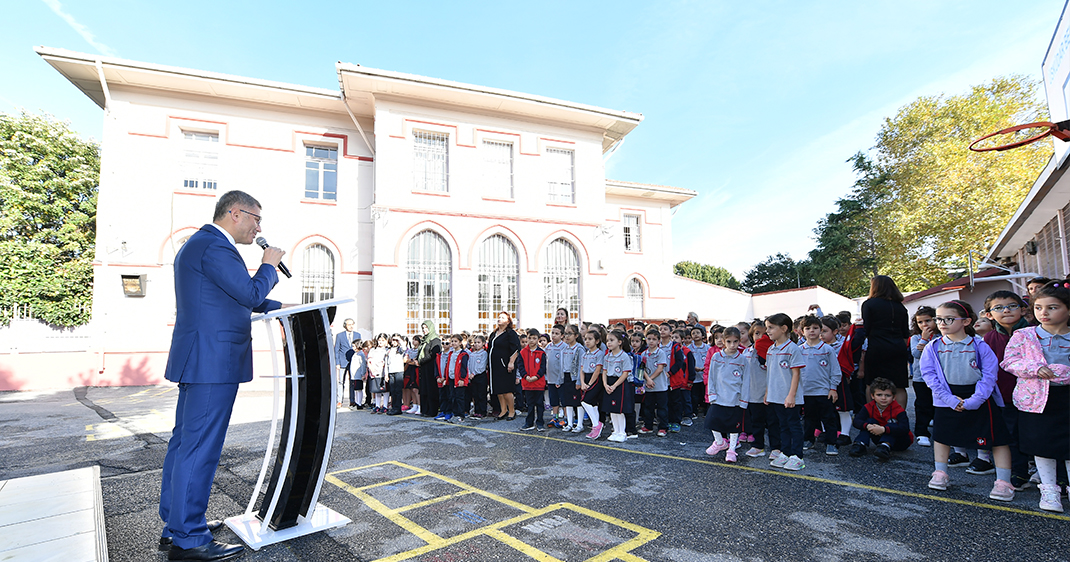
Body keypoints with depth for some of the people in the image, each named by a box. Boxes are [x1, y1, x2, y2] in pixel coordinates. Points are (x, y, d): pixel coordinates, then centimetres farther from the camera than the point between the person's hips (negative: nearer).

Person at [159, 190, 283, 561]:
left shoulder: (197, 244, 21)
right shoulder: (215, 246, -15)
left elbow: (234, 296, 26)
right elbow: (251, 293, -19)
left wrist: (278, 306, 23)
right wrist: (269, 265, -2)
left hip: (198, 360, 11)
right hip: (214, 362, -11)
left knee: (184, 440, 16)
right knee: (200, 447, -4)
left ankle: (174, 525, 28)